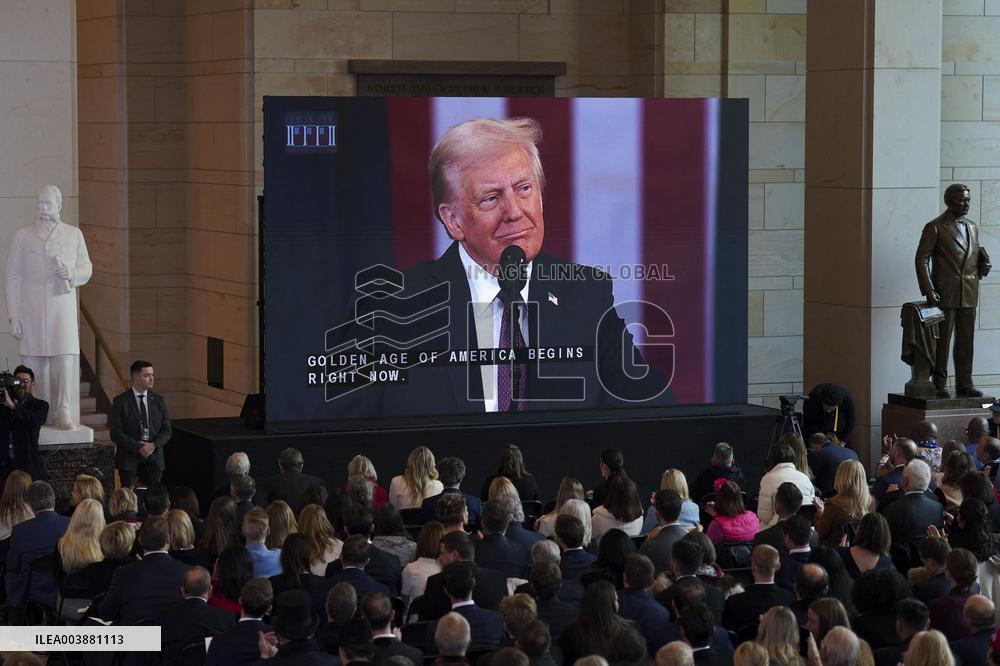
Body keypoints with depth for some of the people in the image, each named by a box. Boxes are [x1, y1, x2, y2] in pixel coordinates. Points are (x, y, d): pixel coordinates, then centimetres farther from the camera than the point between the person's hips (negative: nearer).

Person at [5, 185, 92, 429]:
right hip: (31, 312, 0)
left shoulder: (74, 234, 13)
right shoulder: (23, 235, 10)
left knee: (65, 359, -10)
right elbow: (13, 276, 7)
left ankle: (64, 413, -6)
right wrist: (13, 315, -1)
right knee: (33, 362, -2)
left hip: (62, 308, 0)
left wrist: (72, 274, -8)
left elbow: (87, 268, 17)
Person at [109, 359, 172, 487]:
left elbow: (167, 430, 9)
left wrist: (154, 445, -10)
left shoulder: (158, 400, 10)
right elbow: (116, 433, -7)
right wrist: (138, 448, -16)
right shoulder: (120, 401, -2)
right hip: (129, 461, -3)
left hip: (154, 458, 3)